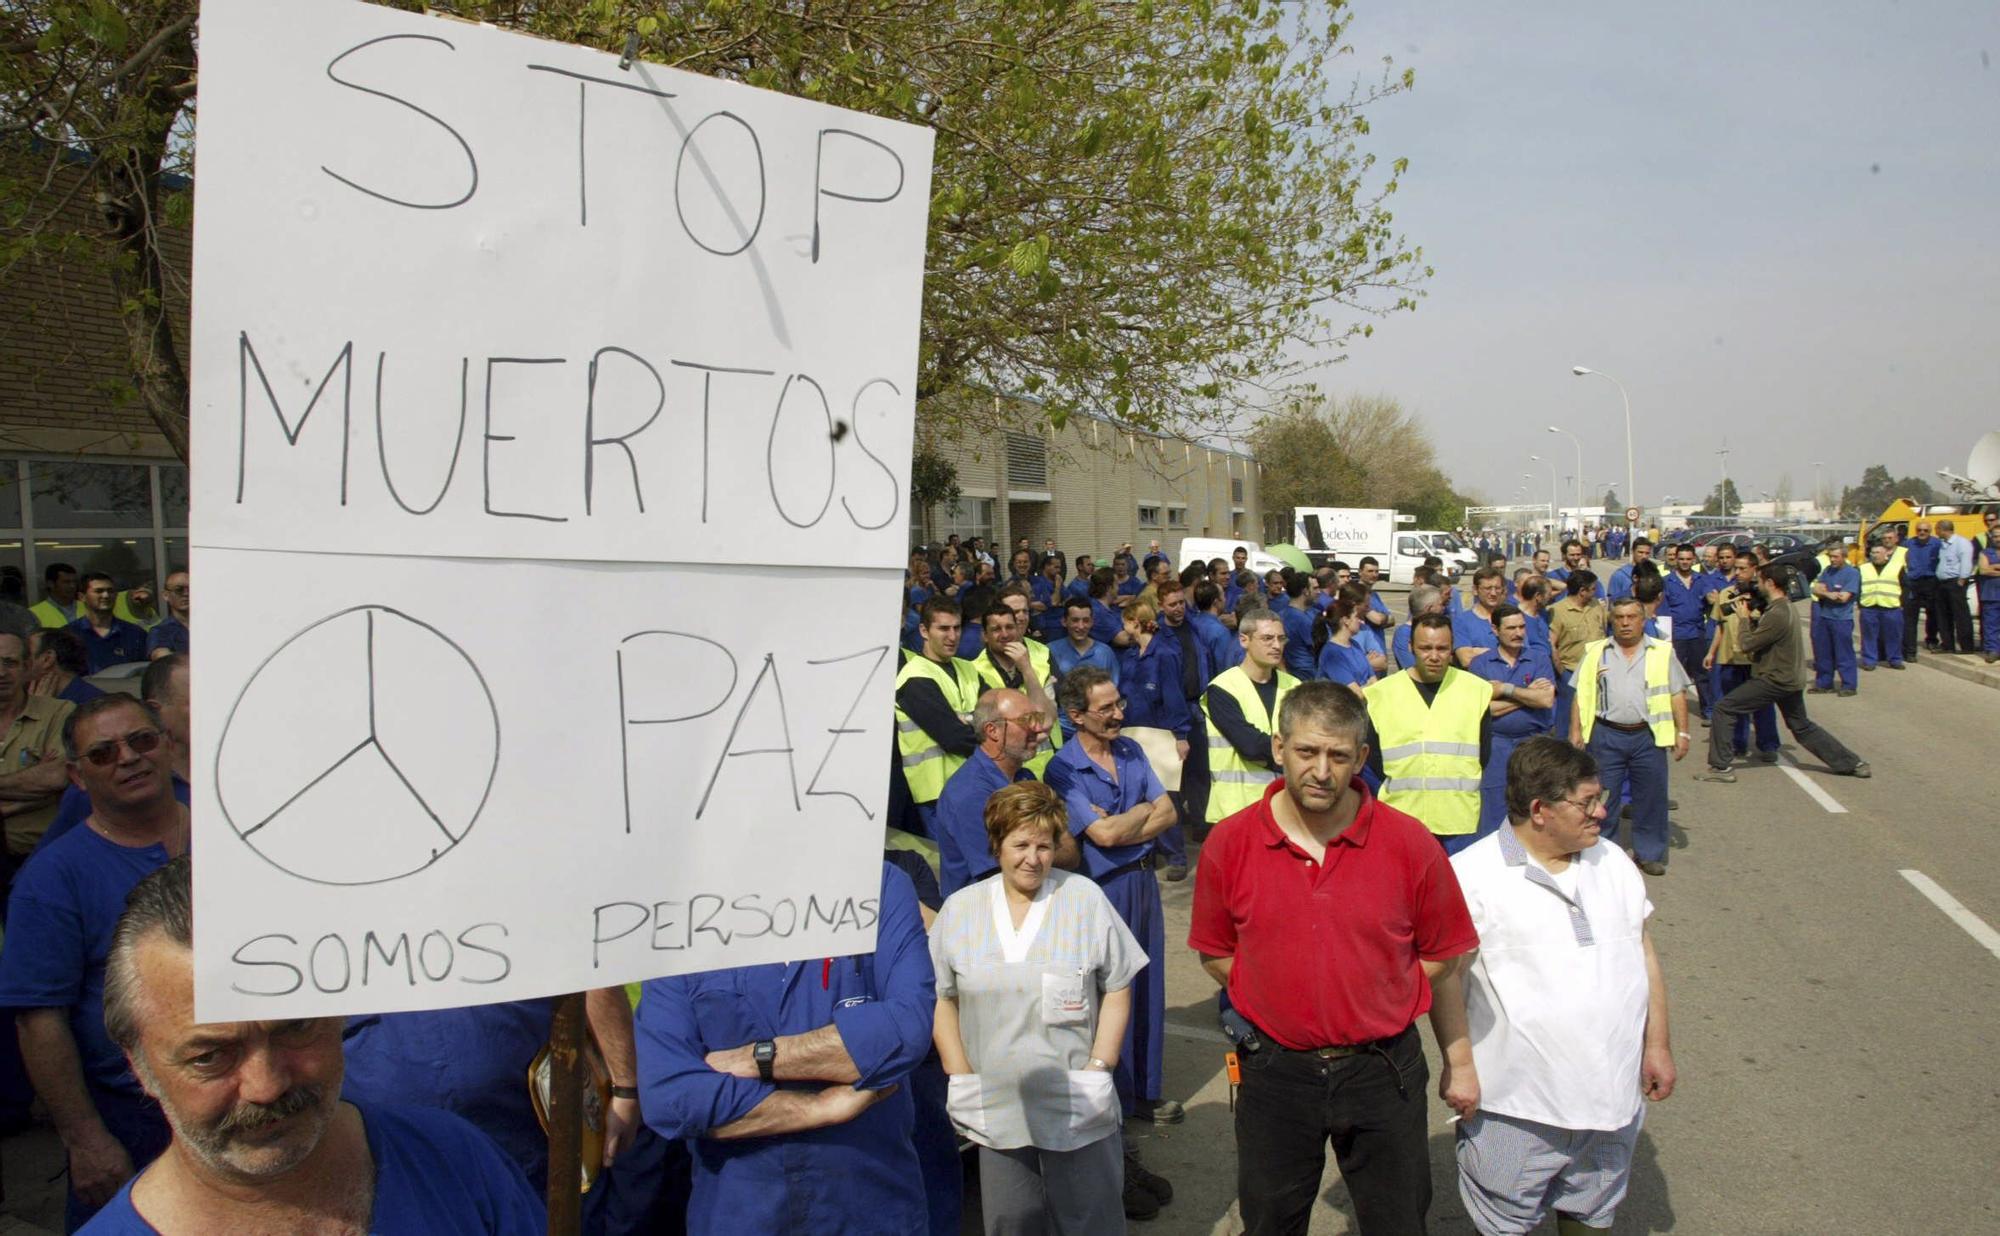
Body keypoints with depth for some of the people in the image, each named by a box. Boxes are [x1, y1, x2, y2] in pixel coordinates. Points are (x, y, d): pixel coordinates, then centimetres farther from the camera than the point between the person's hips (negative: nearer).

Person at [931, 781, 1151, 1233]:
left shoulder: (1085, 899, -2)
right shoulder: (959, 909, 3)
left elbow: (1117, 990, 1)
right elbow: (941, 996, 8)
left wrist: (1097, 1072, -6)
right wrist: (961, 1078, 0)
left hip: (1078, 1109, -2)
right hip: (994, 1108, 2)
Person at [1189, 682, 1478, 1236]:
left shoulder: (1409, 843, -11)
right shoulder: (1229, 843, -8)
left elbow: (1441, 955, 0)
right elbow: (1215, 953, 4)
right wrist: (1281, 998, -4)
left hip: (1383, 1070, -1)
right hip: (1274, 1070, 1)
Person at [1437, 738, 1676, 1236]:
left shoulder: (1613, 863, 6)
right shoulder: (1472, 875, -14)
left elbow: (1643, 954, 13)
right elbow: (1445, 974, -14)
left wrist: (1657, 1045, 11)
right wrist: (1458, 1064, -16)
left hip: (1613, 1096, 6)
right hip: (1516, 1107, -5)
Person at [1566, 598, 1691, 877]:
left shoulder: (1662, 652, 6)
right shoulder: (1595, 653, 6)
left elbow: (1678, 695, 6)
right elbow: (1580, 695, 5)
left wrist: (1682, 732, 1)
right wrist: (1575, 731, -1)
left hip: (1648, 736, 0)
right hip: (1606, 735, 0)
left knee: (1651, 797, 6)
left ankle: (1649, 853, 20)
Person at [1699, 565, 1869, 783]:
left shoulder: (1777, 614, -24)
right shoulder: (1785, 605, 9)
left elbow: (1747, 644, -20)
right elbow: (1763, 636, 15)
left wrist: (1744, 617, -6)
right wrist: (1752, 615, 3)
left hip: (1775, 681, -10)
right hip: (1791, 679, 10)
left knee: (1724, 709, -7)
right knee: (1802, 727, 23)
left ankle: (1720, 767, -5)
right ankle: (1853, 763, 28)